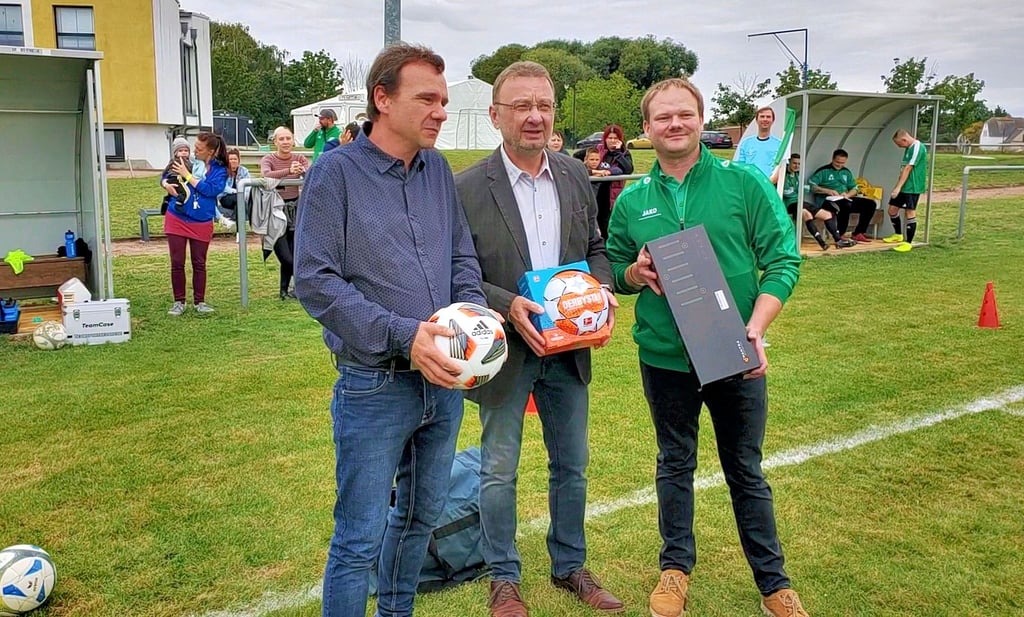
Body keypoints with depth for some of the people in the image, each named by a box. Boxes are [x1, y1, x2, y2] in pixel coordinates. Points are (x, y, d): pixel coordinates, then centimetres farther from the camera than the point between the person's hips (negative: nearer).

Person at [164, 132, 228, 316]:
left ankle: (199, 301, 22)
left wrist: (187, 175, -19)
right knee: (177, 263, 5)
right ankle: (179, 302, 16)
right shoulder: (189, 162, 0)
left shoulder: (219, 170, -4)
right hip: (177, 219, 1)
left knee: (199, 264, 10)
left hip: (201, 223, -1)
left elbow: (211, 189, -19)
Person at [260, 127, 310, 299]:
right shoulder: (268, 159, -6)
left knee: (294, 255, 4)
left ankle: (284, 290, 23)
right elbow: (266, 175, -29)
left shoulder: (299, 159, 3)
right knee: (286, 258, -10)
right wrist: (289, 171, -46)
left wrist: (302, 171, -40)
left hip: (294, 209, 3)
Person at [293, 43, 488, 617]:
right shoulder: (336, 173, -10)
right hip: (375, 386, -6)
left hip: (444, 380, 6)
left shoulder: (438, 168, 6)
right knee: (360, 539, 2)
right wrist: (402, 335, -23)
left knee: (422, 515, 21)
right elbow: (315, 280, -15)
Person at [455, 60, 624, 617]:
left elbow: (595, 248, 12)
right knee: (499, 471, 11)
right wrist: (507, 305, -25)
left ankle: (569, 566, 37)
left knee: (572, 466, 17)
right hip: (505, 352, -4)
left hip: (569, 348, 5)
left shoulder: (575, 178, 3)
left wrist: (601, 291, -7)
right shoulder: (467, 189, -13)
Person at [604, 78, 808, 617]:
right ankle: (676, 567, 35)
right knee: (674, 465, 17)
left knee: (746, 471, 12)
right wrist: (636, 273, -13)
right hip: (664, 356, 2)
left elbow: (783, 260, -7)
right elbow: (613, 270, 11)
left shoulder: (744, 183, -5)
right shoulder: (631, 201, 2)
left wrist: (755, 329, -18)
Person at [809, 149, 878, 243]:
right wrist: (828, 191, -20)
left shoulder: (846, 172, 22)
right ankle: (840, 235, -25)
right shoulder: (823, 171, 2)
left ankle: (858, 234, -6)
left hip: (845, 200, 7)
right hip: (827, 200, -7)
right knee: (846, 205, -38)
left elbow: (855, 189, 19)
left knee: (870, 204, -6)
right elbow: (811, 186, -9)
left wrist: (847, 194, -4)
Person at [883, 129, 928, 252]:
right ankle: (898, 235, 33)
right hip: (903, 186, 10)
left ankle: (908, 243, 1)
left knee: (910, 213, -5)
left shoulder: (917, 147, -16)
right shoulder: (909, 148, 14)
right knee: (892, 209, 14)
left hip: (912, 187, -10)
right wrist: (897, 186, 18)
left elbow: (908, 169, -20)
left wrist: (898, 187, -23)